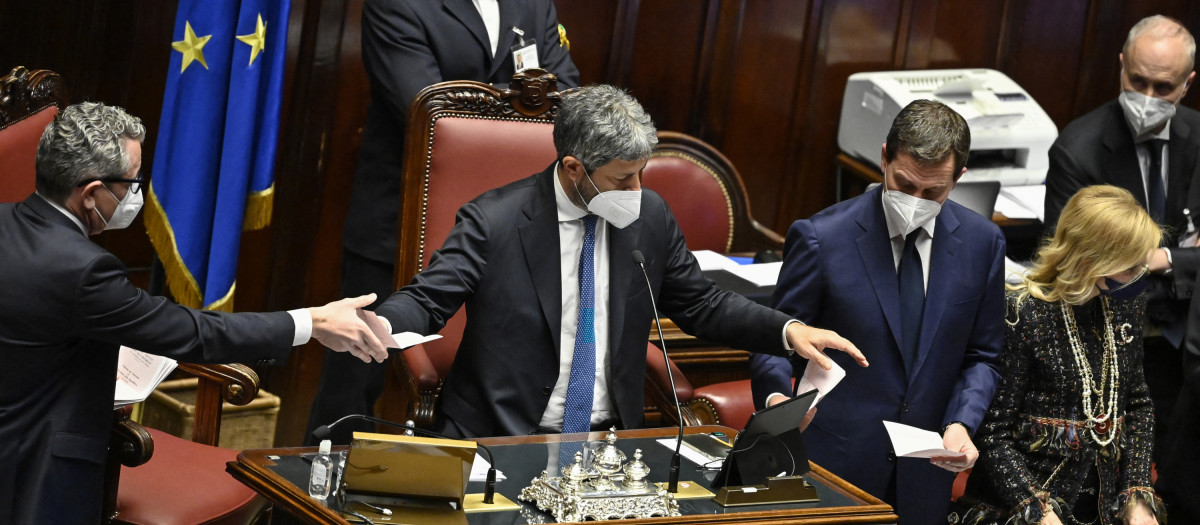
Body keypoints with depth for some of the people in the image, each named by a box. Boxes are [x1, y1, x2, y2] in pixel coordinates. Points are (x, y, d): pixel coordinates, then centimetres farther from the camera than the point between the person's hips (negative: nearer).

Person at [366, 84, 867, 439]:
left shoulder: (649, 216, 4)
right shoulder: (493, 222, -9)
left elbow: (699, 303, 14)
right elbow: (426, 300, -10)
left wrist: (788, 330, -1)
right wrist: (375, 328, -34)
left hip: (609, 436, 4)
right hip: (505, 441, -4)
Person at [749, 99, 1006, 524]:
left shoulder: (982, 242, 0)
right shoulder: (821, 238, -11)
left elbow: (981, 356, 8)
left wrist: (961, 423, -10)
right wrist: (776, 396, -26)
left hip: (924, 474, 3)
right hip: (832, 468, -3)